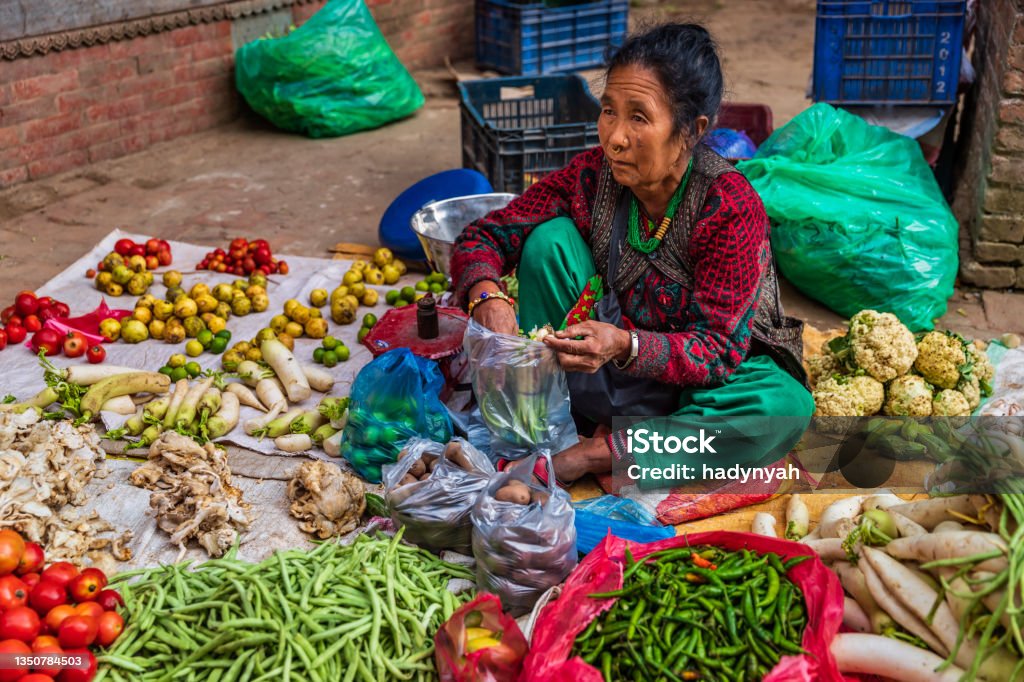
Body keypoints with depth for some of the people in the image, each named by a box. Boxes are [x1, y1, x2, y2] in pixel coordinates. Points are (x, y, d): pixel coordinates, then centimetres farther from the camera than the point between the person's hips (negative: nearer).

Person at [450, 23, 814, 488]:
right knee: (549, 239, -16)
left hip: (697, 381, -2)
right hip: (615, 379, 3)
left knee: (786, 408, -34)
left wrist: (624, 346, -43)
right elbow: (484, 236, -9)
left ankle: (593, 454, -26)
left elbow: (721, 348, -25)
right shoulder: (593, 175, -13)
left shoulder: (731, 209, -23)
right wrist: (487, 295, -33)